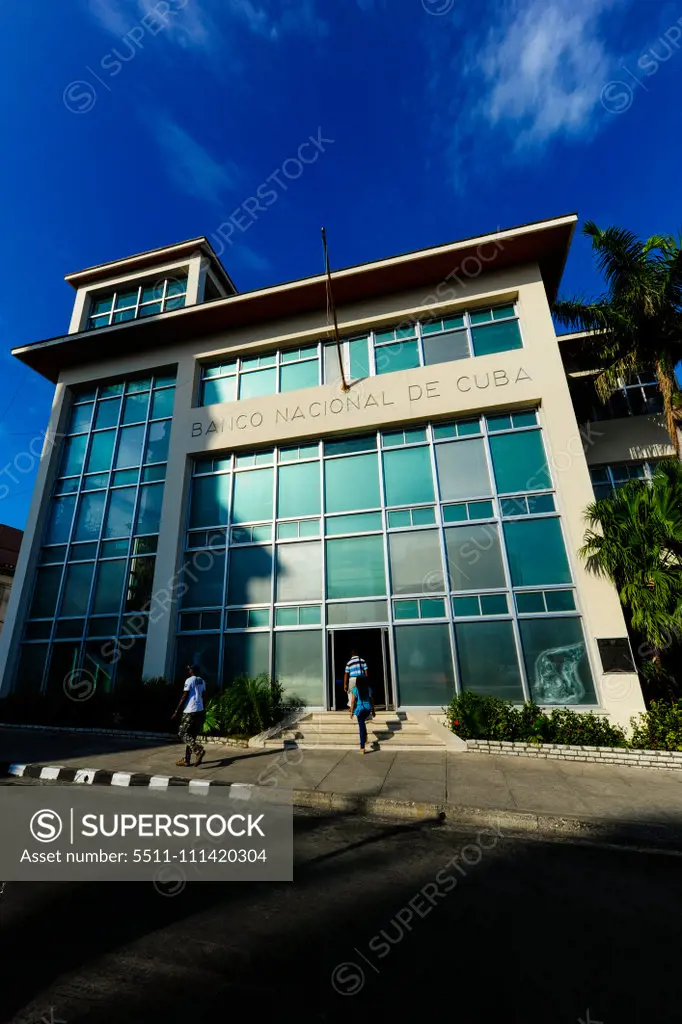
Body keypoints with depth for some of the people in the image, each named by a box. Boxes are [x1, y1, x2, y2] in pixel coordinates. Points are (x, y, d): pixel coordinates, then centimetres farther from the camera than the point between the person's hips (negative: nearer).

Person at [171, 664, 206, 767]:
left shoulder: (189, 680, -8)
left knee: (182, 733, -1)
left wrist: (176, 711, -7)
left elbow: (184, 697, -12)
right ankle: (186, 760, 13)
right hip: (200, 711, 8)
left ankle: (198, 749, -18)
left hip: (190, 711, -8)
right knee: (191, 735, 13)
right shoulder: (202, 681, 15)